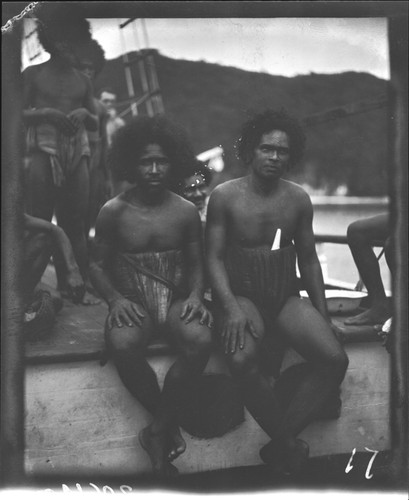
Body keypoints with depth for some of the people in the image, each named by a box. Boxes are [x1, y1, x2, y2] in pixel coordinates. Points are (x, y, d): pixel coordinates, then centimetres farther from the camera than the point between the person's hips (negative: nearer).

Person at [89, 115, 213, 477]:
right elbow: (98, 264, 6)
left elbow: (197, 263, 12)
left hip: (176, 301, 1)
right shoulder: (113, 212, 1)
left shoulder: (186, 211, 5)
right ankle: (169, 423, -11)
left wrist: (195, 295, -9)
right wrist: (115, 299, -13)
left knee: (202, 341, -32)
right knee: (123, 346, -36)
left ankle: (158, 429, -14)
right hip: (132, 304, -1)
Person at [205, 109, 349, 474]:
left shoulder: (298, 198, 8)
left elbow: (308, 259, 13)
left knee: (335, 358, -22)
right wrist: (231, 306, -20)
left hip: (288, 297, 4)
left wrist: (323, 315, 6)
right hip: (241, 294, -3)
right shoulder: (225, 196, -2)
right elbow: (214, 257, -4)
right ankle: (290, 442, -11)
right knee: (244, 360, -35)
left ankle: (279, 443, -13)